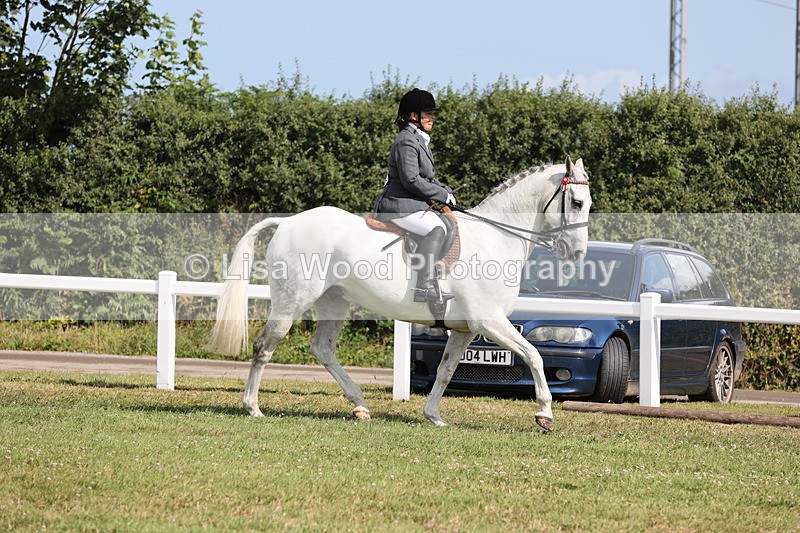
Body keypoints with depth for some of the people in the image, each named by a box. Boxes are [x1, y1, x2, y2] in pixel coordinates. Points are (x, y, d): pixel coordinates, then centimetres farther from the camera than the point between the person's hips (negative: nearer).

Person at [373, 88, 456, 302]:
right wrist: (443, 195, -13)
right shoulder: (407, 141, -14)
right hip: (400, 207, -11)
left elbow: (427, 178, 28)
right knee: (436, 229, -31)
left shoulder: (419, 140, 20)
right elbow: (411, 180, -21)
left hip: (415, 205, 11)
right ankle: (425, 287, -41)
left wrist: (446, 191, 10)